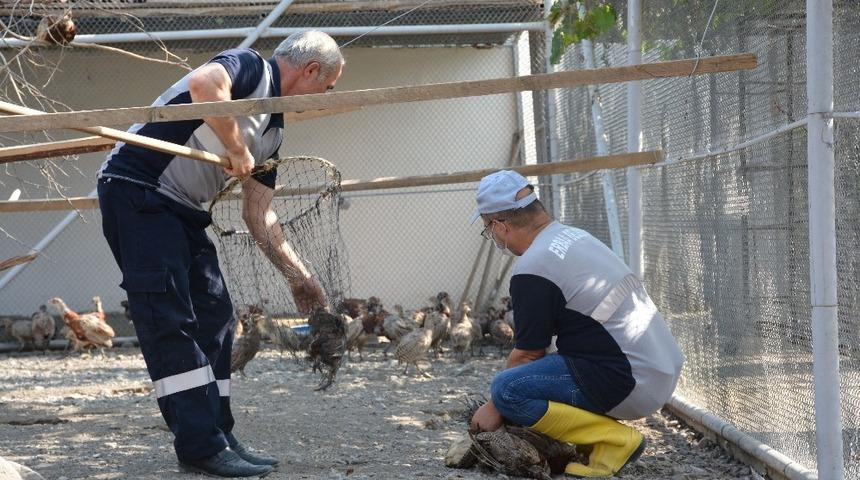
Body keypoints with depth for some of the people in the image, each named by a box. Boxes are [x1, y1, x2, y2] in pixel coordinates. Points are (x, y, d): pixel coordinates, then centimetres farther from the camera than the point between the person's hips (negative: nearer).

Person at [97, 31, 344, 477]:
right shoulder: (250, 67, -8)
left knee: (214, 319, 8)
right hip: (135, 189, -10)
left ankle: (218, 436, 13)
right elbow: (203, 84, -31)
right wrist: (238, 150, -20)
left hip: (181, 209, 10)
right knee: (171, 320, -11)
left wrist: (299, 277, 16)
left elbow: (258, 214, 18)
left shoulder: (273, 130, 17)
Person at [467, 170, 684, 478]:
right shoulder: (574, 235, 17)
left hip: (634, 385, -10)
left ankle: (616, 440, -9)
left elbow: (527, 354, -5)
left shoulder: (531, 270, -12)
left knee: (507, 390, -15)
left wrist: (494, 408, 11)